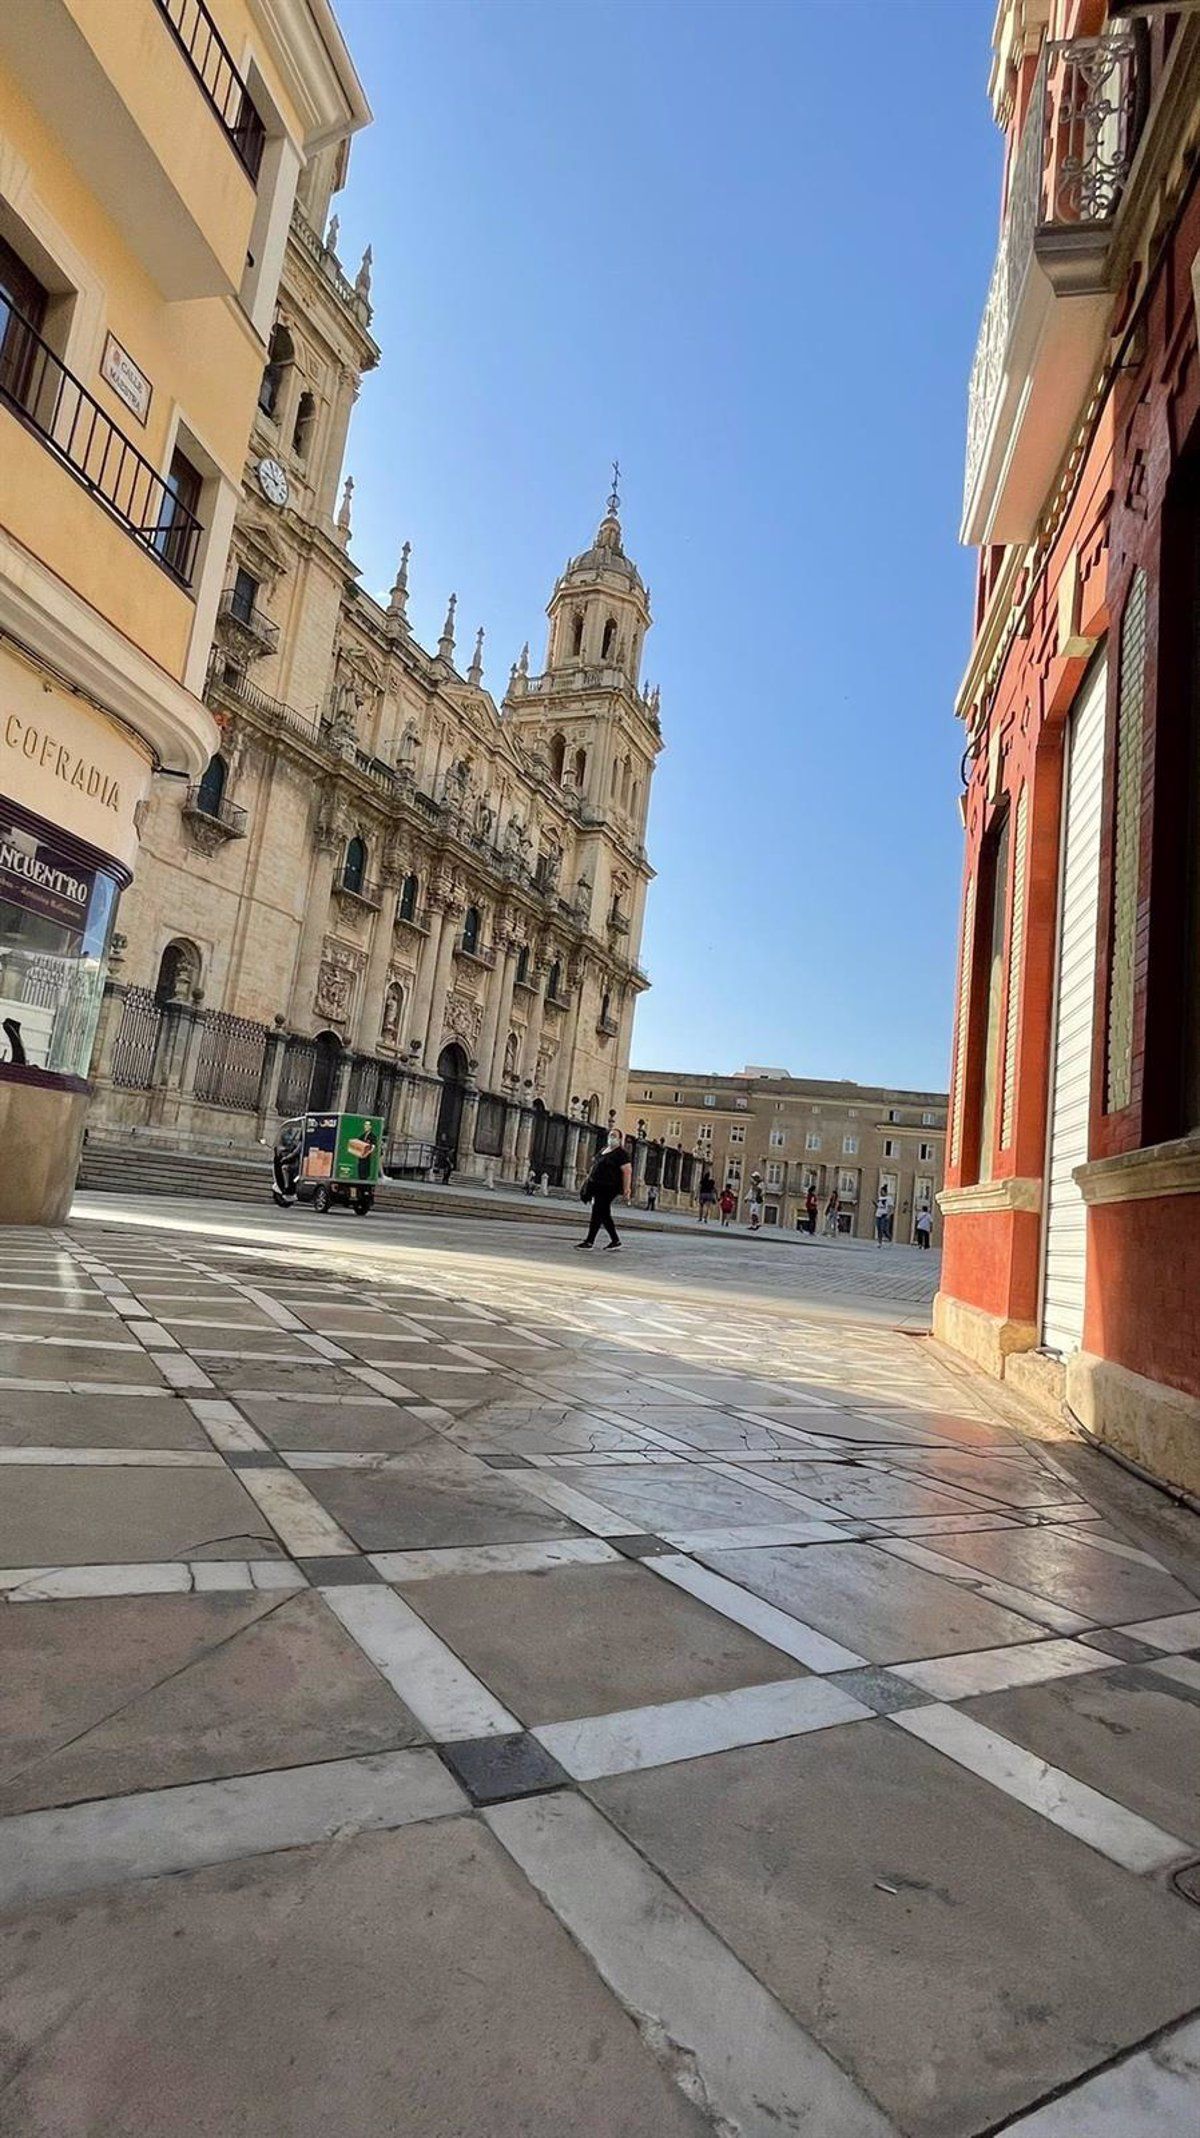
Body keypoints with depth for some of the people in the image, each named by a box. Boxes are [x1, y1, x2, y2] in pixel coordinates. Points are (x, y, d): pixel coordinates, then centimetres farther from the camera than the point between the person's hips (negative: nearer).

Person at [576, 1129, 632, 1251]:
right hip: (598, 1186, 9)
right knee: (604, 1214, 12)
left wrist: (626, 1188, -22)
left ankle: (589, 1242, -3)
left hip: (608, 1188, -9)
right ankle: (615, 1241, 20)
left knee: (597, 1213, -8)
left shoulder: (621, 1153, -11)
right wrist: (590, 1179, 25)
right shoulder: (604, 1149, 16)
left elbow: (627, 1171, -17)